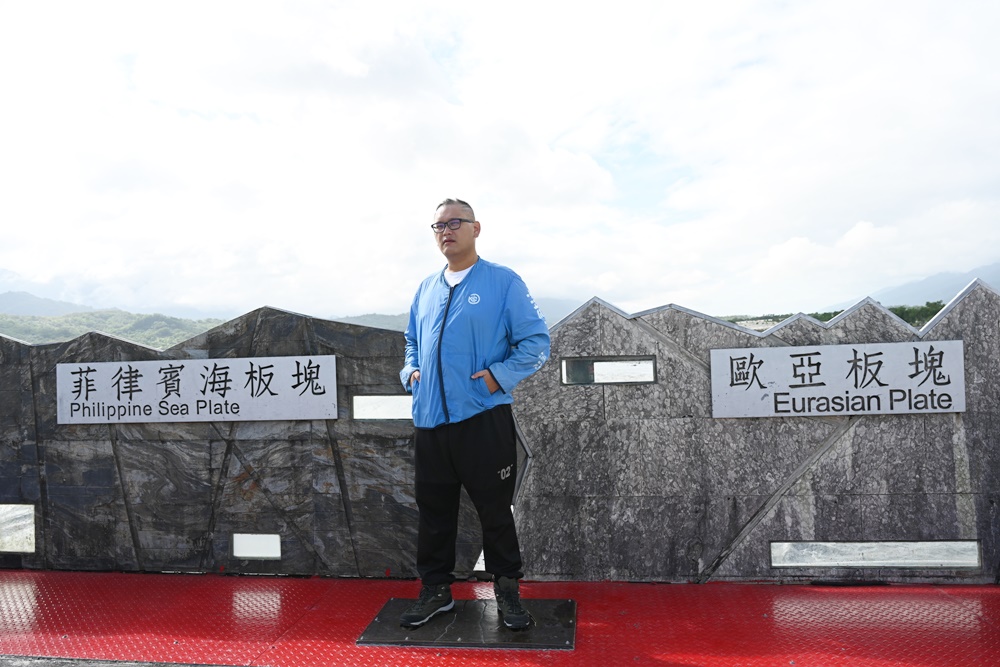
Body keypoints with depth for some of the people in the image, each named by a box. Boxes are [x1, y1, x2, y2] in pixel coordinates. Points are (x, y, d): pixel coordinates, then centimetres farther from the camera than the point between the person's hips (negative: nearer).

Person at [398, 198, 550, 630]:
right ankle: (436, 590, 31)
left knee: (495, 509, 7)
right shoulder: (426, 289, 15)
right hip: (430, 420, 5)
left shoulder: (503, 282, -2)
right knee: (434, 509, 14)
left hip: (484, 419, -5)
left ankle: (507, 591, 26)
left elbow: (536, 341, -6)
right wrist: (411, 371, 6)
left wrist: (499, 376, -16)